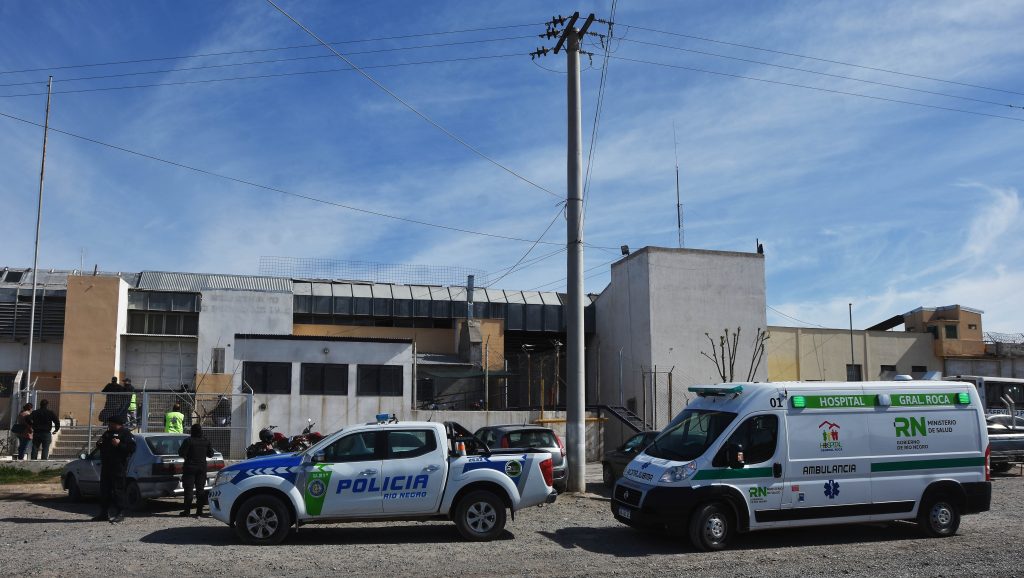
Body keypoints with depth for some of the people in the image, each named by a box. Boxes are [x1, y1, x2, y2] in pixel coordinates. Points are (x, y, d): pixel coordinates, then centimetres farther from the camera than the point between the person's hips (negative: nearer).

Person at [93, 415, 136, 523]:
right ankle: (104, 513, 20)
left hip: (118, 467, -8)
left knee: (117, 491, -9)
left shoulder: (125, 434, -3)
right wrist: (99, 443, 9)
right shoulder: (107, 433, 22)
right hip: (106, 466, 8)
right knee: (104, 490, 11)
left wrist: (119, 444, -24)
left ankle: (120, 514, -6)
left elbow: (132, 448, -14)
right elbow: (102, 447, 32)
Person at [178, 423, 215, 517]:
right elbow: (211, 454, 9)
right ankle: (199, 511, 8)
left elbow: (182, 453, -13)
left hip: (190, 468, -4)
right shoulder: (206, 441, 3)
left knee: (188, 489, 1)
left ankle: (187, 511, 1)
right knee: (200, 489, 8)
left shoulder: (188, 441, -12)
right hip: (202, 467, 4)